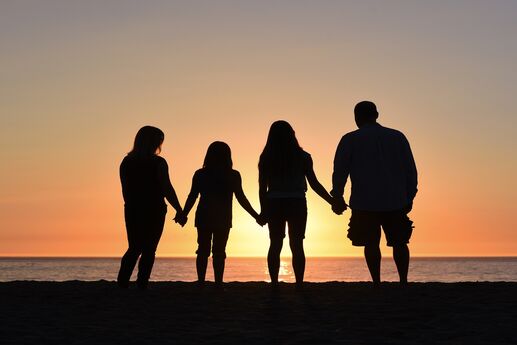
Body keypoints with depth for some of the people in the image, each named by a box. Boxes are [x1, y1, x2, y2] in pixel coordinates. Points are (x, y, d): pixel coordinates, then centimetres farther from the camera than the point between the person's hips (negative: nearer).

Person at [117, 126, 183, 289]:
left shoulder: (126, 162, 6)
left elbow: (125, 190, 10)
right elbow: (167, 189, -12)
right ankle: (141, 284, -3)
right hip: (154, 211, -4)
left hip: (132, 210, 5)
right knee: (148, 249, 3)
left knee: (134, 248, 13)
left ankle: (122, 282, -2)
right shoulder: (158, 163, -9)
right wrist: (180, 210, -5)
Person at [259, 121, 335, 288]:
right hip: (297, 204, -1)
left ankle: (274, 284, 3)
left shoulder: (266, 158, 1)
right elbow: (314, 184, -1)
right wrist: (333, 201, 7)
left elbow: (262, 187, 1)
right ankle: (299, 284, -2)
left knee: (275, 245, 7)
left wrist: (263, 211, 8)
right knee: (297, 245, 3)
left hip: (274, 205, 1)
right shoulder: (302, 157, -1)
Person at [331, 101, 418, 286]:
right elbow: (410, 169, 10)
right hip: (395, 201, 2)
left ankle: (377, 282, -5)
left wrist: (337, 197, 10)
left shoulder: (350, 140, 3)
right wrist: (409, 197, 16)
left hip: (365, 203, -2)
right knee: (399, 242, 10)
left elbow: (339, 171, 2)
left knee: (371, 243, 1)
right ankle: (403, 280, 2)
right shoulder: (398, 137, 10)